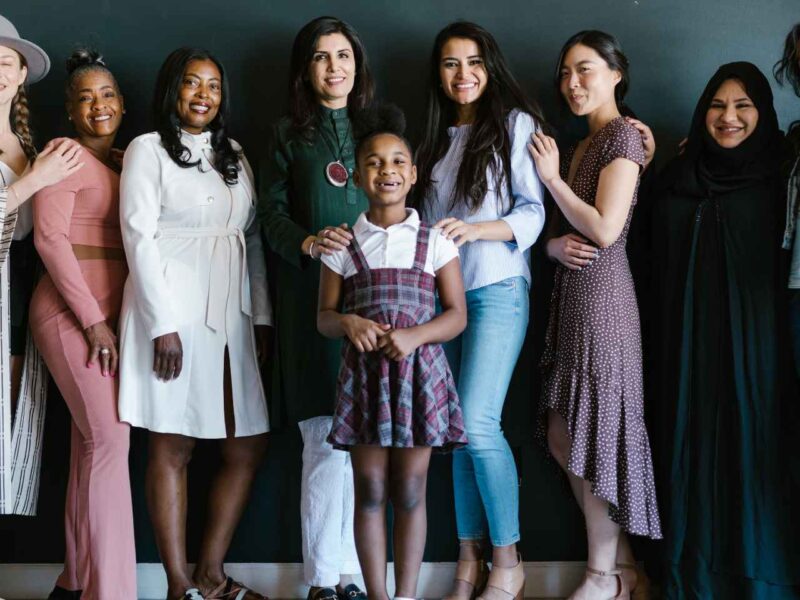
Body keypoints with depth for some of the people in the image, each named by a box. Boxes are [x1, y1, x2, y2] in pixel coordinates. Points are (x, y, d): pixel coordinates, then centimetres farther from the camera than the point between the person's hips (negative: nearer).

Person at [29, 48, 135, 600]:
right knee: (110, 439, -11)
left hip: (111, 315, 7)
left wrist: (111, 320, 7)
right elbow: (50, 238, -13)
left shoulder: (127, 163, 16)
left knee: (91, 443, 9)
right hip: (72, 313, -7)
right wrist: (93, 321, -16)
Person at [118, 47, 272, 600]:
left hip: (230, 315, 6)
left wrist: (262, 316, 9)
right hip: (172, 312, -6)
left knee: (250, 447, 4)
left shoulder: (235, 156, 19)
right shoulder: (149, 150, 2)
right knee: (173, 449, -2)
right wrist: (162, 324, -14)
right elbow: (140, 237, -7)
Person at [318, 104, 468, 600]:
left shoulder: (435, 241, 2)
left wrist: (414, 336, -16)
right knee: (370, 491, 5)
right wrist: (348, 323, -15)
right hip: (364, 375, 1)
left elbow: (457, 314, 1)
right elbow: (324, 317, 7)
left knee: (410, 492, 5)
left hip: (419, 373, -1)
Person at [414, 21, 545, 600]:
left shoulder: (515, 123, 0)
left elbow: (532, 212, -7)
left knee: (477, 423, -14)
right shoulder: (437, 137, 17)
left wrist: (476, 229, -22)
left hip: (497, 290, -5)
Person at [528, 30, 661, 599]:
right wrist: (555, 245, -5)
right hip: (570, 294, 9)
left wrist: (552, 177, -7)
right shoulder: (578, 146, 18)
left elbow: (605, 230, -17)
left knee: (594, 436, -3)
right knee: (562, 438, 9)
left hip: (601, 295, -9)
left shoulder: (623, 136, -7)